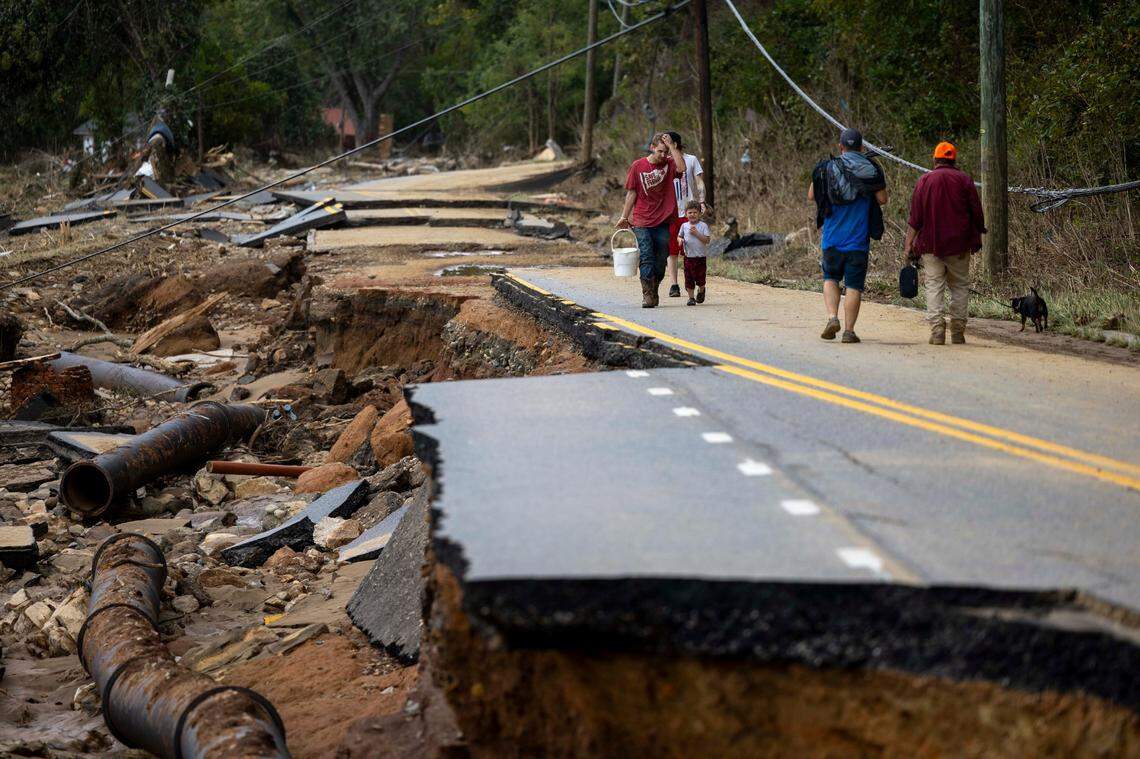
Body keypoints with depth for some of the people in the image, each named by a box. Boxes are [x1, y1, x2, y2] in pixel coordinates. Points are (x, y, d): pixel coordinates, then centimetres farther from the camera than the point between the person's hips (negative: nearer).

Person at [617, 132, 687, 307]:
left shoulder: (669, 164, 2)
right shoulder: (637, 166, 1)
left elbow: (681, 167, -21)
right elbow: (631, 193, 5)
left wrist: (672, 146, -16)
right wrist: (624, 217, 5)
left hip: (663, 221, 2)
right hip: (642, 222, -2)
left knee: (660, 259, 8)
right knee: (646, 257, -9)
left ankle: (655, 292, 23)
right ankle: (647, 295, -9)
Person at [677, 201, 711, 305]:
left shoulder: (703, 226, -4)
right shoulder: (684, 226, 6)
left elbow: (707, 240, -11)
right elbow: (679, 236, 17)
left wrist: (696, 233, -19)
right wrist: (680, 240, -6)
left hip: (701, 257, -2)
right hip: (688, 256, 2)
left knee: (700, 278, 6)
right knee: (689, 279, 1)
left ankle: (701, 291, 35)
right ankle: (691, 298, 10)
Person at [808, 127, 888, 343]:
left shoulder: (827, 168, -1)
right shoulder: (871, 170, -2)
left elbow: (811, 195, 5)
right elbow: (882, 199, -1)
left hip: (833, 237, 1)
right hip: (859, 239, -1)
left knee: (831, 279, 17)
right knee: (854, 286, 3)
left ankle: (832, 318, -2)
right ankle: (849, 330, 1)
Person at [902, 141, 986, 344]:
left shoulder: (924, 181, 2)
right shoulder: (964, 179, 2)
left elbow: (915, 217, -1)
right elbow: (976, 212, 2)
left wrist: (908, 244, 0)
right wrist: (978, 237, 12)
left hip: (930, 244, 0)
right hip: (959, 244, 0)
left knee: (934, 286, 0)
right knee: (960, 286, 8)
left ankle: (937, 329, -12)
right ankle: (958, 331, 5)